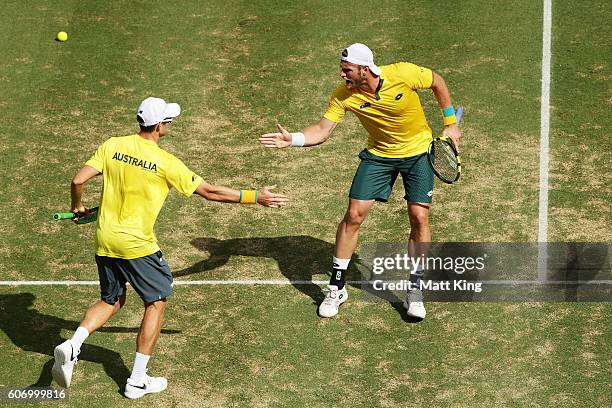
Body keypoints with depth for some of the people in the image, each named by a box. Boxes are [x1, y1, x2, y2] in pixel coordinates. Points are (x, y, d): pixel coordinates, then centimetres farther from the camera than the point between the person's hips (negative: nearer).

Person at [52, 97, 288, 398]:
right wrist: (255, 197, 1)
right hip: (137, 245, -5)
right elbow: (209, 192, -8)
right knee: (157, 302, 12)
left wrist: (77, 208, 15)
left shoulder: (112, 146, -3)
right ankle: (137, 381, 12)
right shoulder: (165, 162, -14)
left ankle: (71, 345, -1)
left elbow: (78, 181, -6)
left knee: (112, 300, 23)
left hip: (104, 241, 5)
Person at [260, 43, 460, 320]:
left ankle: (415, 291, 8)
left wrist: (451, 124, -3)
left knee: (419, 217, -8)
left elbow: (437, 82, -7)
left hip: (418, 152, -1)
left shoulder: (404, 74, -26)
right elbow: (322, 131, -19)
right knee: (354, 215, -6)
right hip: (378, 154, 2)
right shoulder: (343, 95, -20)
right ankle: (336, 288, 8)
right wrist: (292, 139, -37)